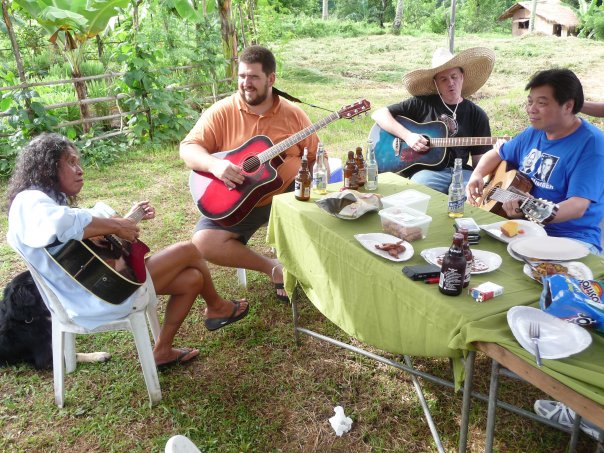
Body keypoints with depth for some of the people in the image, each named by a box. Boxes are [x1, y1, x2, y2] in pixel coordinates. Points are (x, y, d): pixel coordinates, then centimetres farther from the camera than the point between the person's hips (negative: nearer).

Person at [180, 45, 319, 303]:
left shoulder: (293, 114, 4)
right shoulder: (222, 112, -2)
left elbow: (315, 155, 7)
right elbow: (188, 148, -7)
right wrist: (214, 164, -27)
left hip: (287, 195, 1)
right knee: (204, 243, -23)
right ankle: (273, 267, -2)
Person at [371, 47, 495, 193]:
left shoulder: (477, 115, 12)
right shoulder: (422, 103, 4)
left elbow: (479, 159, 13)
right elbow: (379, 114, 0)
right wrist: (407, 135, -11)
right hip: (424, 170, -4)